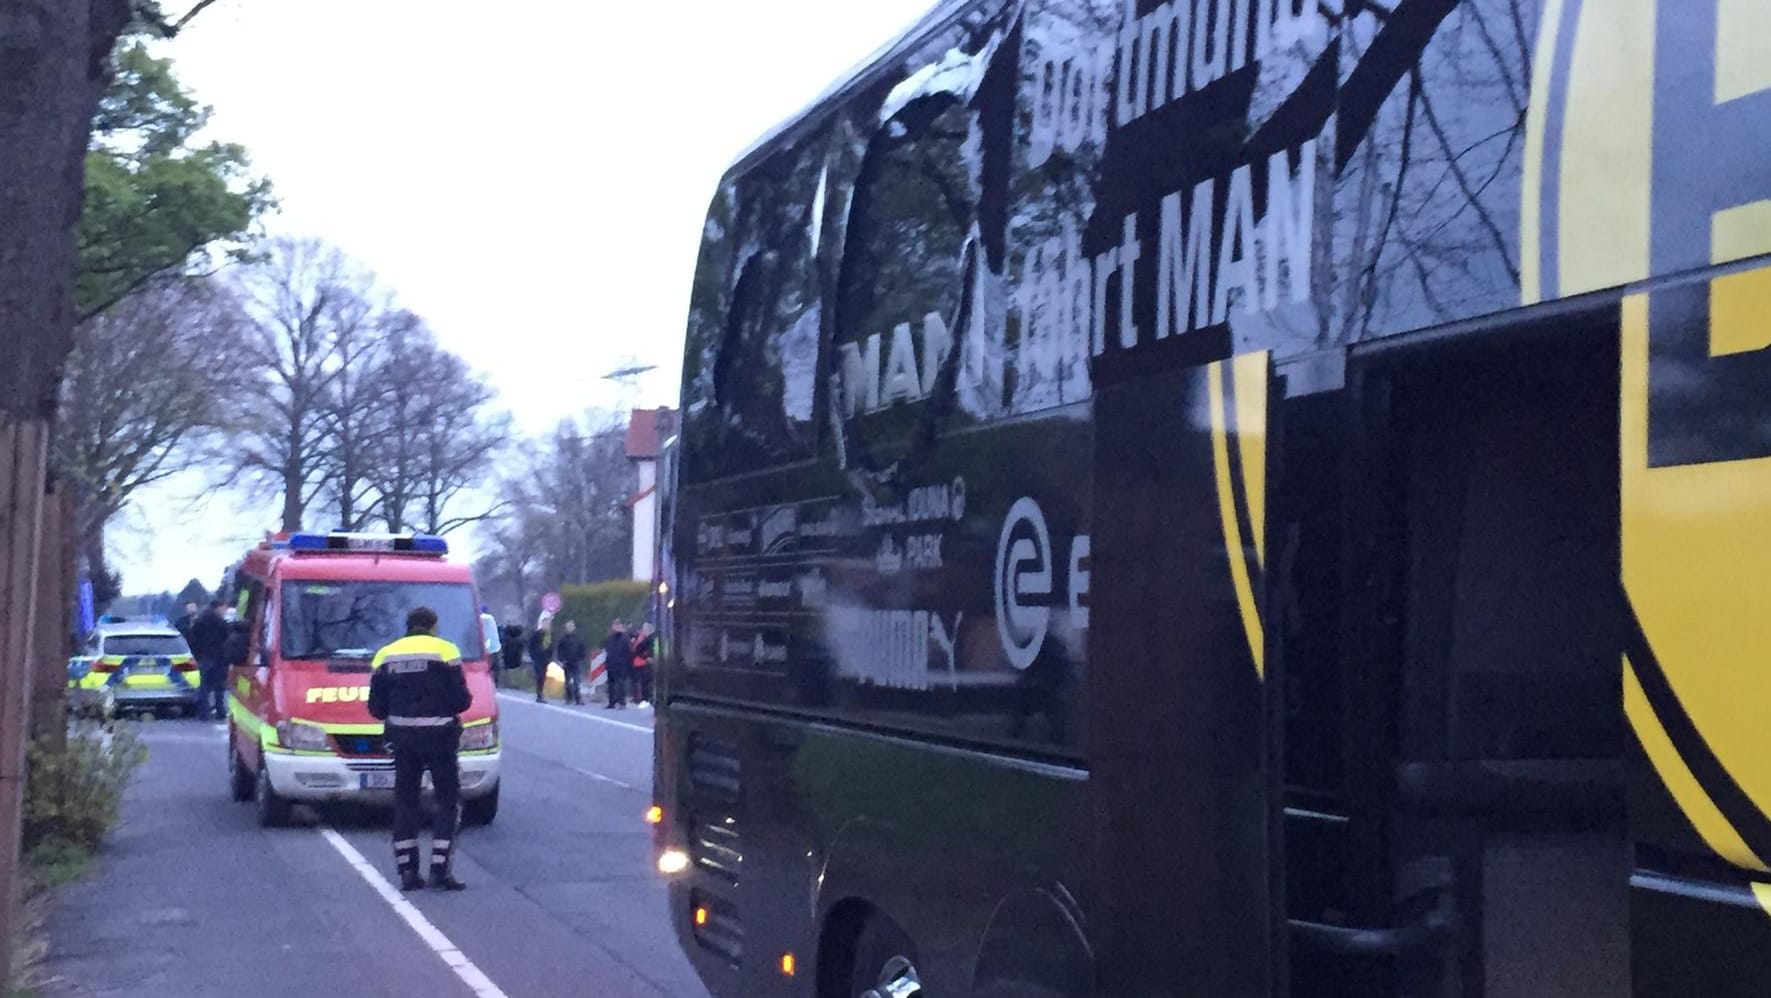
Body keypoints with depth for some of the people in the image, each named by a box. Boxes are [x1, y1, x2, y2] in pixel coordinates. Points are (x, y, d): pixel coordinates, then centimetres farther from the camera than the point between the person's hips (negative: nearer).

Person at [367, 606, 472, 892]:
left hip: (402, 737, 4)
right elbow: (461, 699, -9)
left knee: (405, 800, 12)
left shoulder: (386, 655, 9)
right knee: (449, 800, 5)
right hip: (439, 735, -4)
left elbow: (376, 707, 7)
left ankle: (407, 870, 10)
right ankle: (440, 868, -3)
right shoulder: (445, 651, -4)